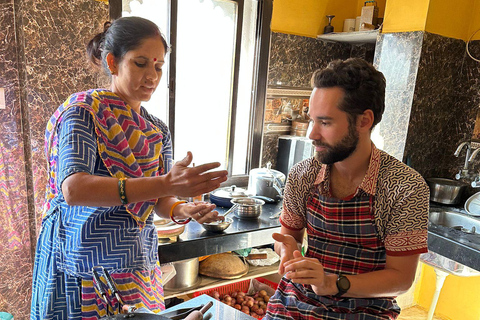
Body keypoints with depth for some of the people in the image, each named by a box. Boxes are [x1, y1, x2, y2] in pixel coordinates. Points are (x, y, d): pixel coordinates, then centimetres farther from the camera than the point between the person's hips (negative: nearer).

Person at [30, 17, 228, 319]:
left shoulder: (158, 131, 5)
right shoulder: (84, 110, -12)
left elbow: (160, 201, 4)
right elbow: (73, 190, -28)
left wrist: (184, 210, -19)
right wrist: (165, 184, -38)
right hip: (84, 267, -5)